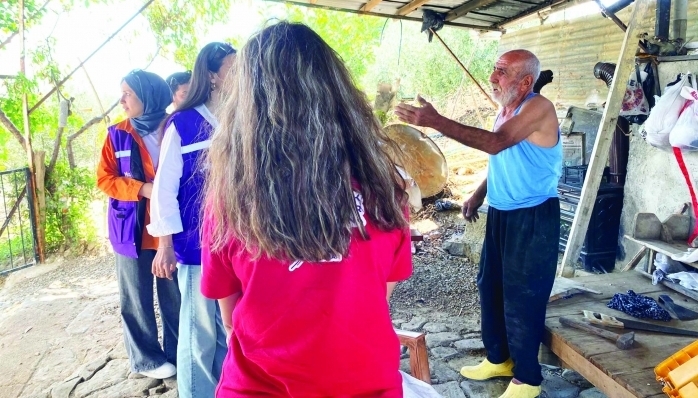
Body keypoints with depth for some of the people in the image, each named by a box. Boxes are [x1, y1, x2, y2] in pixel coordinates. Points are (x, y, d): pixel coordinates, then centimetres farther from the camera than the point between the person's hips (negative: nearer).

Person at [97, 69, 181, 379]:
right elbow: (104, 179, 1)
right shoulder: (118, 135, 2)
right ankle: (146, 358, 26)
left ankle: (178, 352, 27)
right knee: (137, 298, 9)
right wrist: (142, 189, -15)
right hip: (133, 229, 1)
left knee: (175, 296, 8)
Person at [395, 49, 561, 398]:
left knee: (521, 297, 0)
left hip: (532, 217, -9)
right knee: (490, 287, 16)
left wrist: (436, 122, -37)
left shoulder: (538, 108, -18)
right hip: (501, 213, 9)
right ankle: (498, 358, 35)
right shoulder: (506, 109, 10)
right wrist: (479, 195, 13)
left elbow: (496, 143, -33)